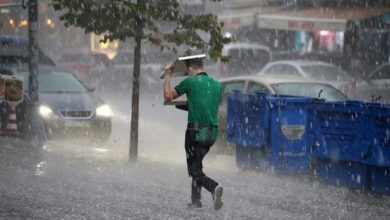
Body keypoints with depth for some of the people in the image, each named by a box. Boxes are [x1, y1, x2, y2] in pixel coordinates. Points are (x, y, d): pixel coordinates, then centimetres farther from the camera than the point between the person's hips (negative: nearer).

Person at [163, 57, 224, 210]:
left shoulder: (190, 82, -6)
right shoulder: (217, 84, 10)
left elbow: (168, 97, 5)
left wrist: (168, 75, 18)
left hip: (196, 131, -6)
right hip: (212, 133, 6)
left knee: (195, 171, -2)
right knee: (197, 164, 22)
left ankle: (214, 188, -28)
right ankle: (195, 200, 21)